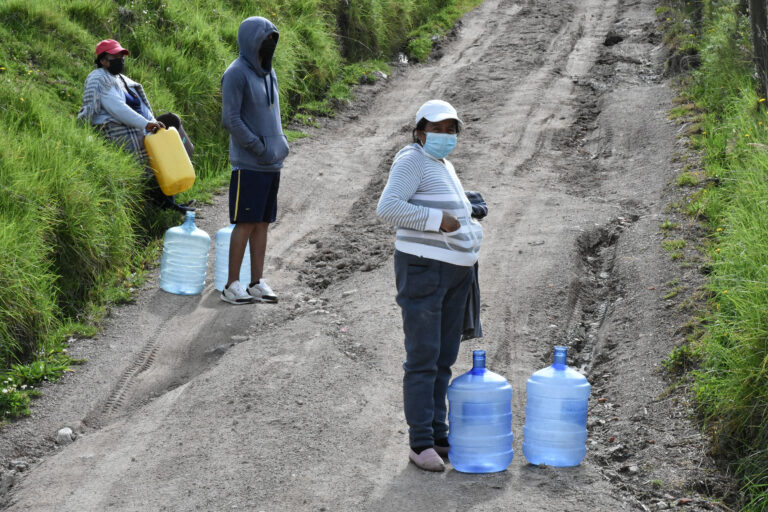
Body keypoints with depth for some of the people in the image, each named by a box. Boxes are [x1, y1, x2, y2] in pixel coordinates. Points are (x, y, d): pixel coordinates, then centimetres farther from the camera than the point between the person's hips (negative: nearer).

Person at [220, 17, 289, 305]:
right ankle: (232, 286, 0)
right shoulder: (236, 74, -11)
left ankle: (257, 283, 12)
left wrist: (280, 143, 4)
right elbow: (230, 120, -15)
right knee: (246, 224, -6)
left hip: (272, 163, 7)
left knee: (263, 223, 8)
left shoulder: (268, 73, 14)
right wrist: (260, 149, -15)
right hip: (248, 164, -7)